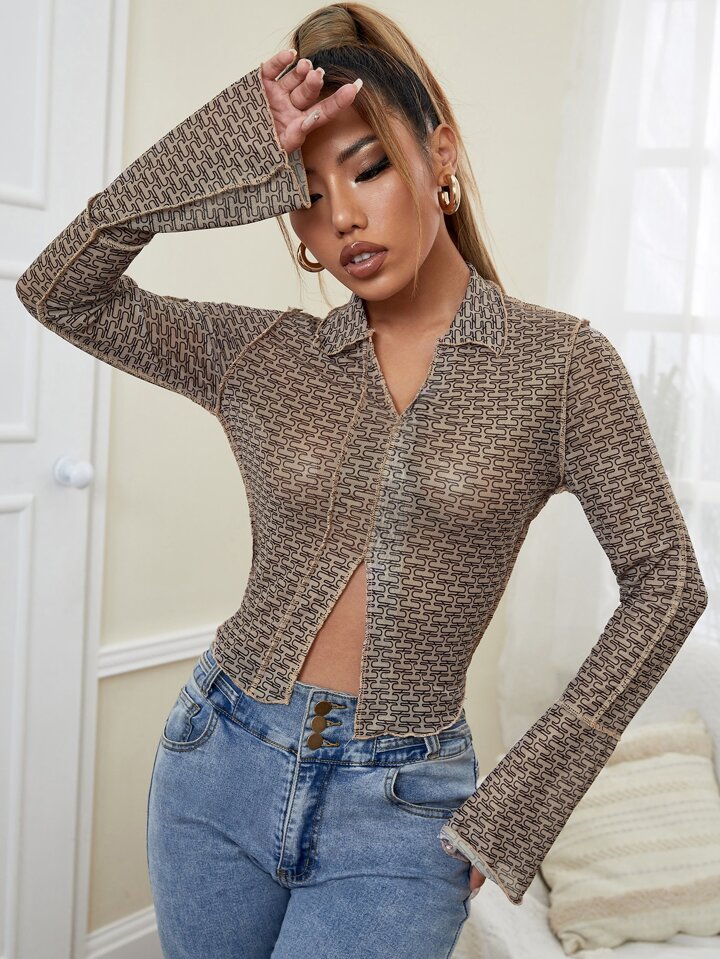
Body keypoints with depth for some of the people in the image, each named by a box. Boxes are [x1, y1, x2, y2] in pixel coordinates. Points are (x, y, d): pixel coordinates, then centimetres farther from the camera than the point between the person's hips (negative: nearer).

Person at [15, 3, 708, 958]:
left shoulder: (560, 361, -8)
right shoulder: (265, 356, 0)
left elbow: (665, 581, -5)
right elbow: (58, 290, -5)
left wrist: (524, 789, -7)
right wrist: (237, 147, -12)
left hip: (397, 808, -3)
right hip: (216, 767, 3)